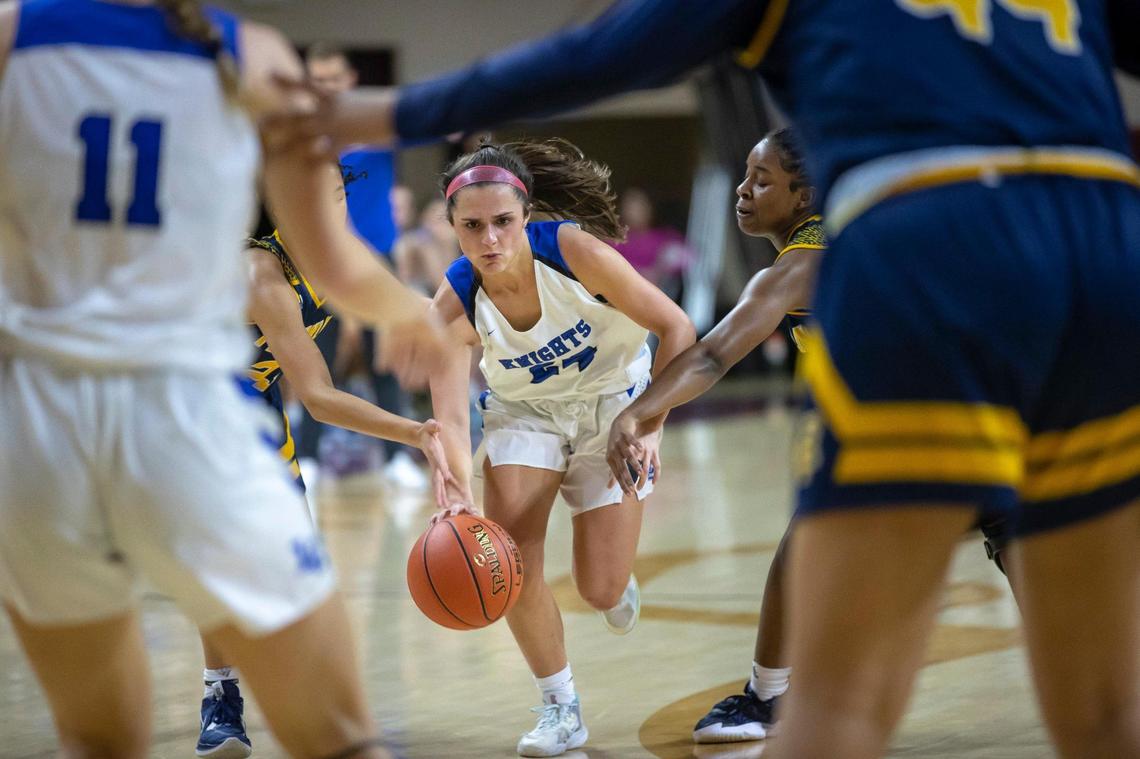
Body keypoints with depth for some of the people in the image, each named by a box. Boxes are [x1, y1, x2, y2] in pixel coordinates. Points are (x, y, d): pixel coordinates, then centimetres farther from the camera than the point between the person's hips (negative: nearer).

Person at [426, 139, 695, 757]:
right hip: (524, 409, 2)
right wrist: (458, 493, -48)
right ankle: (560, 707, 0)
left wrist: (649, 427, -28)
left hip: (611, 402, -2)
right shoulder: (453, 307, -23)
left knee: (601, 592, -5)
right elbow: (450, 416, -29)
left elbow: (676, 330, -22)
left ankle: (620, 584, 36)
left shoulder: (575, 251, -29)